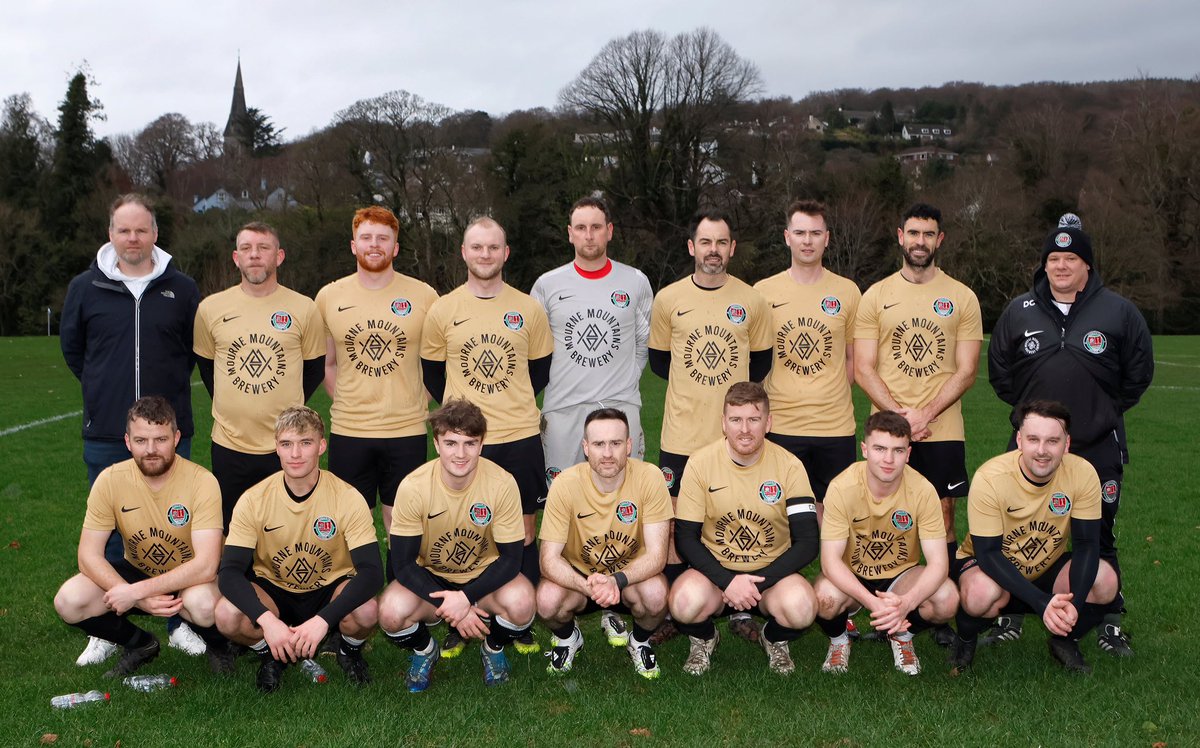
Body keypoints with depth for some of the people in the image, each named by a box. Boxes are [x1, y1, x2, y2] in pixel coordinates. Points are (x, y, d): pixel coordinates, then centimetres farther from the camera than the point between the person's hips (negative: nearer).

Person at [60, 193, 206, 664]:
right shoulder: (86, 287, 2)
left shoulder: (181, 289, 2)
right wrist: (103, 389, 12)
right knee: (109, 536, 7)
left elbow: (198, 347, 13)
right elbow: (72, 347, 15)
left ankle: (180, 624, 20)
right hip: (106, 435, 0)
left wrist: (169, 387, 9)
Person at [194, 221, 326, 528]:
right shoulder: (210, 309, 1)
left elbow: (314, 367, 9)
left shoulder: (304, 309, -2)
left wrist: (289, 410, 7)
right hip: (229, 445, 1)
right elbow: (205, 364, 15)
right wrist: (231, 408, 12)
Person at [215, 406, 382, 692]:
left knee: (366, 612, -34)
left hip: (331, 589, -1)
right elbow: (229, 572, -22)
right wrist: (267, 620, -40)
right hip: (273, 591, 1)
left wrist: (322, 620, -39)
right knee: (227, 615, -31)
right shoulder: (254, 500, -17)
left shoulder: (348, 498, -20)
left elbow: (371, 572, -26)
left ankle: (350, 650, 4)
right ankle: (269, 655, 4)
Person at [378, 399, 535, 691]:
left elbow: (511, 558, -16)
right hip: (429, 578, 0)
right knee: (391, 612, -31)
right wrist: (452, 607, -27)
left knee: (521, 602, -32)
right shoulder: (413, 487, -21)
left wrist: (465, 598, -30)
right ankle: (424, 649, 7)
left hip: (484, 577, 0)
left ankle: (494, 648, 5)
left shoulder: (502, 484, -22)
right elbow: (403, 563, -17)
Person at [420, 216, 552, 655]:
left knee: (523, 528, 6)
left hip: (520, 437, 1)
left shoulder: (528, 309, 3)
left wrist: (515, 406, 10)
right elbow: (432, 372, 10)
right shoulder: (443, 310, 2)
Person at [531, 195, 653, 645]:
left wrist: (623, 385, 6)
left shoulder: (636, 283, 7)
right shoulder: (548, 286, 6)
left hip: (620, 406, 0)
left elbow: (645, 345, 13)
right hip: (562, 410, 0)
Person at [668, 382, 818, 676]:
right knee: (685, 602, -33)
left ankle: (775, 639, 6)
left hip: (772, 572, 0)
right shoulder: (701, 463, -9)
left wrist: (759, 583, -20)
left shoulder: (789, 466, -9)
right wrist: (727, 582, -21)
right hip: (714, 570, 0)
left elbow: (807, 543, -10)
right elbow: (685, 538, -7)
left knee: (801, 608, -32)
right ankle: (702, 639, 5)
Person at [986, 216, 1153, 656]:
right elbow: (999, 369, 13)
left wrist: (1108, 410, 3)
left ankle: (1109, 624, 18)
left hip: (1099, 448, -1)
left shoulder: (1118, 312, -1)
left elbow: (1139, 371, 6)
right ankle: (1009, 618, 17)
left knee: (1099, 537, 7)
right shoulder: (1019, 312, 4)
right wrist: (1026, 406, 7)